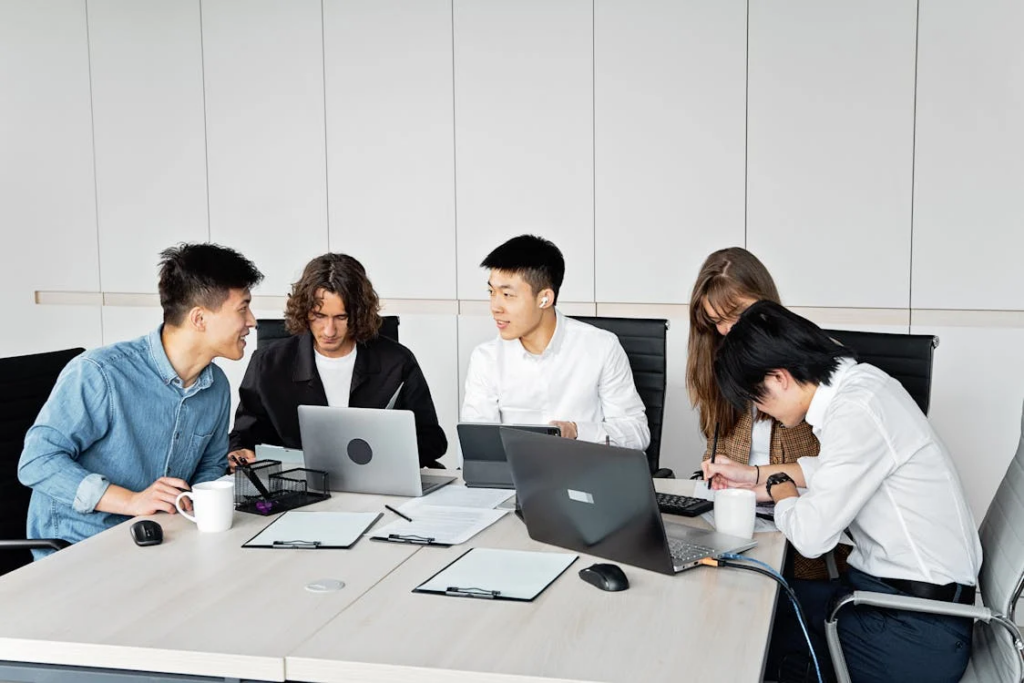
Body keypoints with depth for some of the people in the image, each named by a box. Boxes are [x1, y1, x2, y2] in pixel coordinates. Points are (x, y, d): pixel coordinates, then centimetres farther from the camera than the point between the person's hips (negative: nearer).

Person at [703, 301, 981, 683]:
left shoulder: (856, 411, -25)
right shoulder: (858, 380, 2)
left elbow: (811, 535, -23)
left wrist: (780, 489, -2)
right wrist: (754, 475, 20)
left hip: (917, 635, -8)